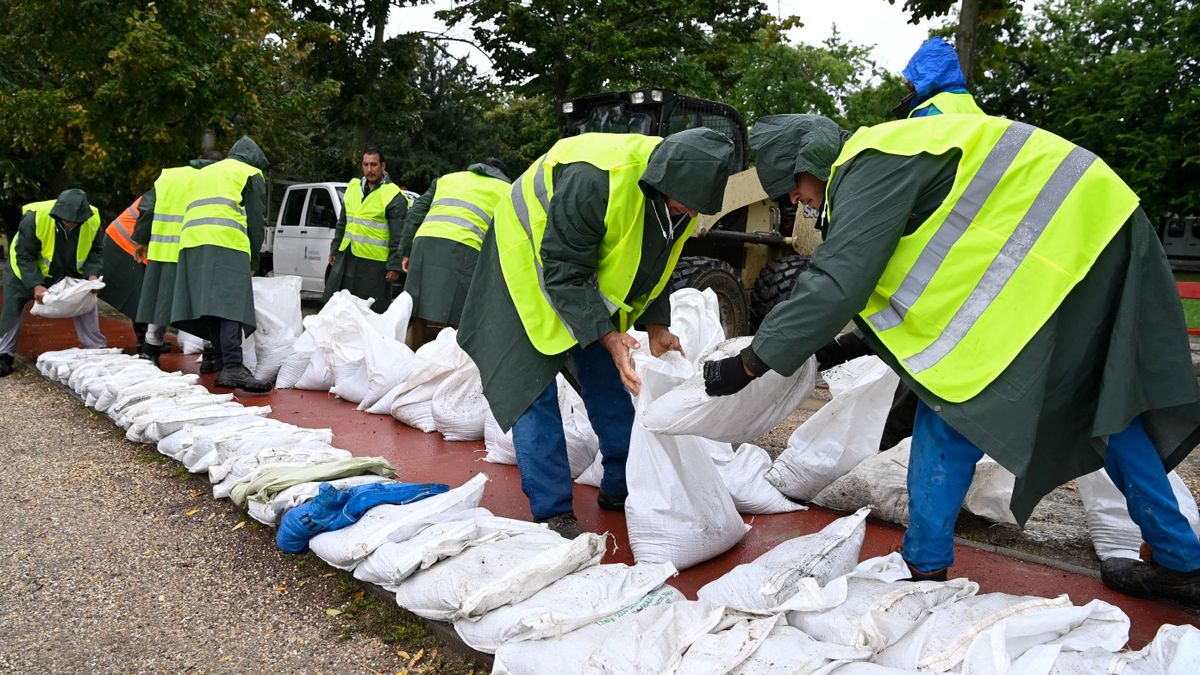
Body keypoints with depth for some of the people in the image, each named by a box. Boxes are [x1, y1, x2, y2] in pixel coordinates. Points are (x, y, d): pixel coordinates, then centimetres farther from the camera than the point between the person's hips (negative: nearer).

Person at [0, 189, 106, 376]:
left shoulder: (93, 219, -25)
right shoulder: (34, 218, -34)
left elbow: (96, 251, -8)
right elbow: (24, 256, -26)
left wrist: (91, 274, -26)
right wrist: (36, 285, -36)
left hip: (70, 270, 3)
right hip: (26, 269, -2)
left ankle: (97, 348, 8)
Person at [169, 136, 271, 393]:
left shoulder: (202, 173, 36)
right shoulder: (251, 174, 16)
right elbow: (255, 220, 9)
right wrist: (253, 261, 16)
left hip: (191, 243, 7)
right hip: (226, 243, -6)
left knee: (207, 305, 6)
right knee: (231, 305, -16)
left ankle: (225, 363, 6)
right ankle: (233, 368, -28)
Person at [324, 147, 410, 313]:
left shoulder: (394, 197, -11)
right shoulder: (353, 187, 12)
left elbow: (399, 236, -12)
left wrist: (395, 266, -15)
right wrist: (335, 249, 21)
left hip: (374, 262, -7)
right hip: (346, 256, 7)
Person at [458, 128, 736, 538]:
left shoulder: (679, 191, -13)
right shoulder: (594, 180, -39)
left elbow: (652, 261, 3)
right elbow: (565, 273, -33)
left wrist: (656, 326, -8)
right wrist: (608, 336, -36)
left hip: (595, 279, 7)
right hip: (531, 265, -7)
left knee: (609, 381, 8)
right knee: (533, 386, -11)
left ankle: (621, 489, 20)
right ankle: (553, 512, -5)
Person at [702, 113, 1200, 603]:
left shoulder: (870, 168, -14)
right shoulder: (883, 160, 17)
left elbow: (836, 285, -23)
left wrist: (748, 364, -17)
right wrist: (831, 349, 20)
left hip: (1053, 246, -11)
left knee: (955, 401, -5)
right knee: (1102, 404, 19)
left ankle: (926, 567, 4)